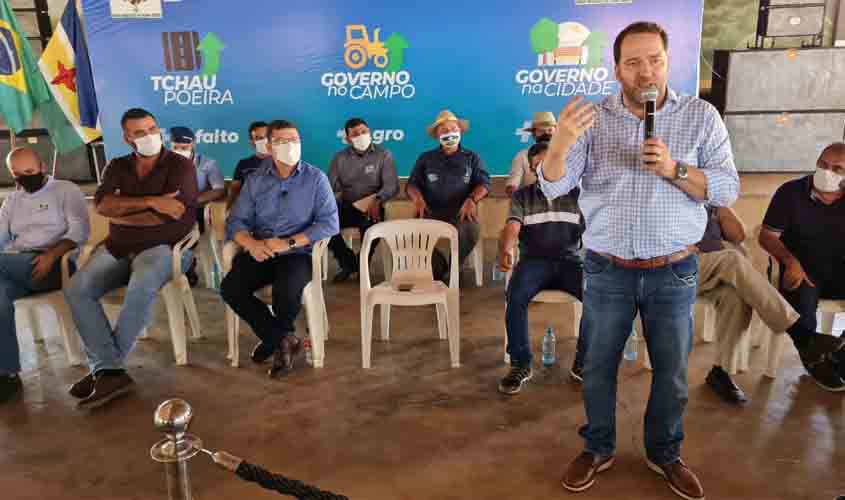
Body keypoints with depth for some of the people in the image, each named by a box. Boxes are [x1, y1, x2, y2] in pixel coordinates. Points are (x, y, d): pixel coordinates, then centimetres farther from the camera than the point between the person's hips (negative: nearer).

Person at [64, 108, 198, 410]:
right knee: (76, 290, -19)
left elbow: (169, 216, -15)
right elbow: (102, 205, -5)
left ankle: (106, 367, -17)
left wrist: (121, 216, -4)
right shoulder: (117, 167, 14)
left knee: (141, 287, -36)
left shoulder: (180, 165, -2)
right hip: (118, 248, 5)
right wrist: (151, 202, -18)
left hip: (164, 246, -5)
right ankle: (111, 372, -21)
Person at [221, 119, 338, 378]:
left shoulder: (316, 178, 0)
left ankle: (274, 338, 3)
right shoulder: (255, 180, 9)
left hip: (298, 253, -3)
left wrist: (289, 243, -20)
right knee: (230, 289, -21)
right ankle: (284, 339, -4)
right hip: (260, 253, 4)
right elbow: (236, 221, 3)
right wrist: (251, 244, -21)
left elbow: (329, 223, -11)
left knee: (286, 291, -32)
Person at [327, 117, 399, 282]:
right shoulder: (340, 157, 12)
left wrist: (377, 200, -27)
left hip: (371, 207, -3)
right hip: (346, 206, 3)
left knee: (371, 225, -35)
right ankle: (348, 263, 1)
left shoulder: (384, 155, 4)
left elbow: (391, 185, -7)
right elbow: (330, 185, 4)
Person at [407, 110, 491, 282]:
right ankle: (440, 270, -9)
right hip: (432, 212, 1)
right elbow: (412, 184, 12)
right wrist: (417, 198, -14)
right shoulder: (426, 158, 21)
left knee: (469, 230, -35)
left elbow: (484, 183, 5)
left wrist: (472, 199, -18)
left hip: (461, 212, -1)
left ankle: (451, 272, -10)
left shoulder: (472, 157, 19)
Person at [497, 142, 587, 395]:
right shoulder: (522, 196, 13)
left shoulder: (577, 193, 15)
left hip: (570, 260, 1)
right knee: (516, 296, -33)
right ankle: (521, 365, -16)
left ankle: (582, 363, -9)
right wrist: (506, 250, -29)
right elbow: (512, 227, -5)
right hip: (534, 260, -1)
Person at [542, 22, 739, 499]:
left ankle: (665, 454, 38)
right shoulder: (594, 118, -3)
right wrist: (560, 144, -31)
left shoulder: (701, 115, -2)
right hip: (607, 272, 0)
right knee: (599, 366, 13)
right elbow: (553, 187, -11)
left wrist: (674, 169, -21)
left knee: (672, 372, 14)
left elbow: (729, 190, -5)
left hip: (674, 273, 1)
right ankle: (598, 449, 35)